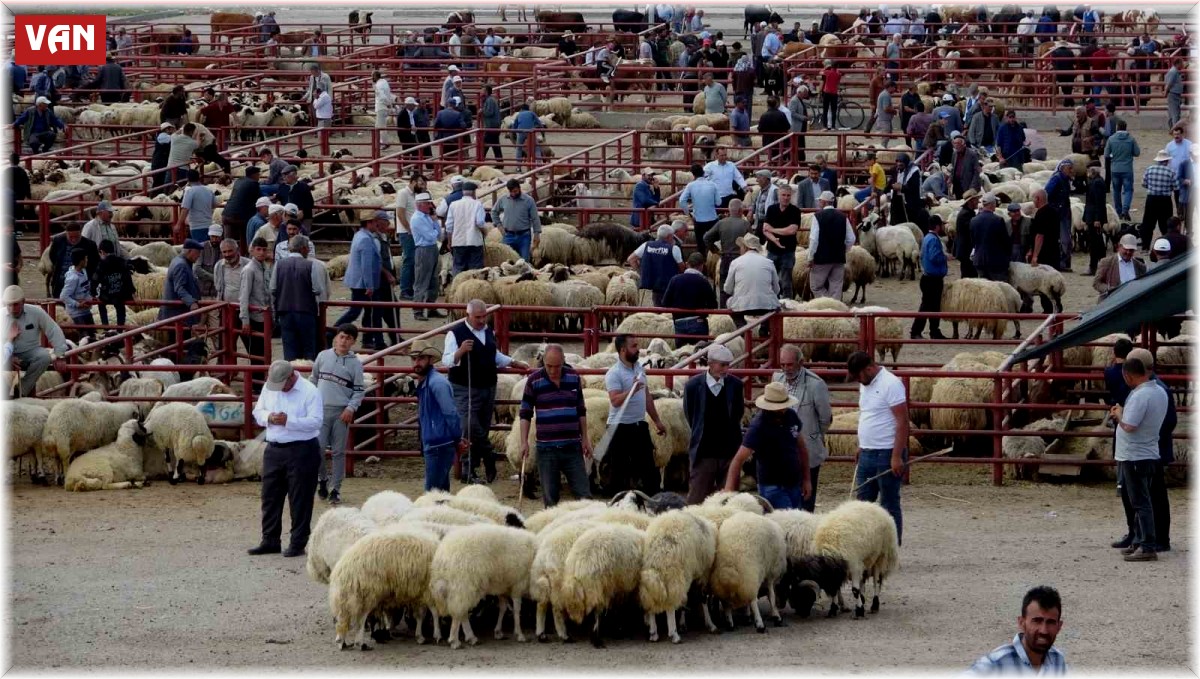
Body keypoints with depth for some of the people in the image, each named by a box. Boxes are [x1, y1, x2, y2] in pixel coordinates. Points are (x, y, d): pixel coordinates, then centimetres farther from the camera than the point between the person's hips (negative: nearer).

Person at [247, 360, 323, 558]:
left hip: (301, 451, -6)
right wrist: (269, 417, -10)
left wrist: (288, 421, -26)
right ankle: (270, 541, 18)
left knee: (300, 499, 0)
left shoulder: (310, 392, -11)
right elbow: (258, 412, 13)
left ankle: (298, 543, 7)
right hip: (274, 450, 6)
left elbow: (315, 422, -17)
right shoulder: (269, 388, 8)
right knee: (270, 496, 9)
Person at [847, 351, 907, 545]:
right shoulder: (866, 385, 12)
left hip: (887, 454, -8)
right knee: (862, 502, 9)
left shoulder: (891, 384, -15)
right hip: (867, 454, 9)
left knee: (889, 505, 0)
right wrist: (861, 448, 19)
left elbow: (902, 422, -18)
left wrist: (897, 456, -21)